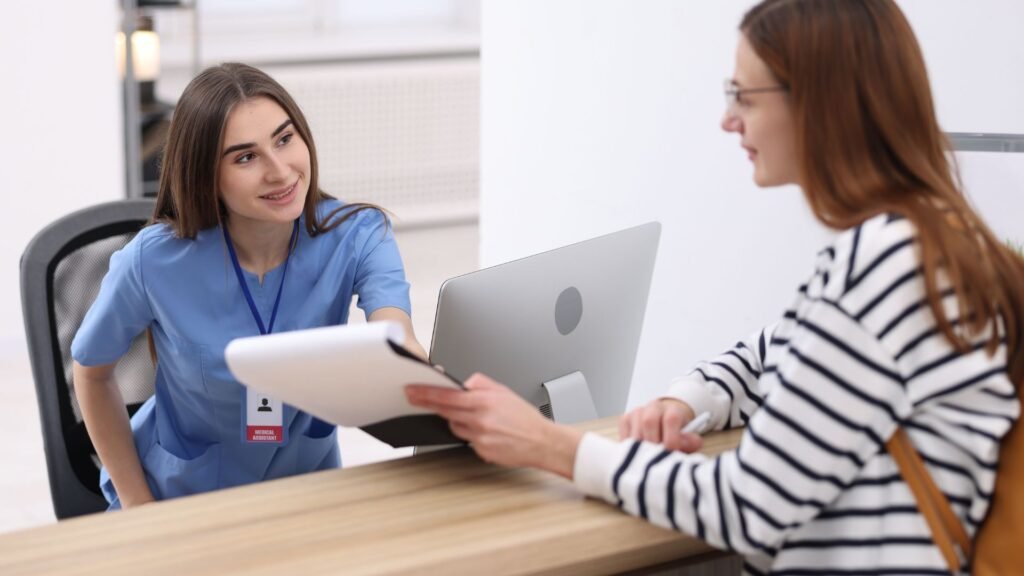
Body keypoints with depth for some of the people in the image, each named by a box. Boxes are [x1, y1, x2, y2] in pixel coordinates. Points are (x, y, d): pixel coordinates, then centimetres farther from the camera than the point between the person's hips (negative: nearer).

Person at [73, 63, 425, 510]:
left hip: (304, 487, 1)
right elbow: (91, 372, -1)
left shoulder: (358, 237, -18)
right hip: (179, 499, 0)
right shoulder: (155, 261, -19)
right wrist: (137, 503, -5)